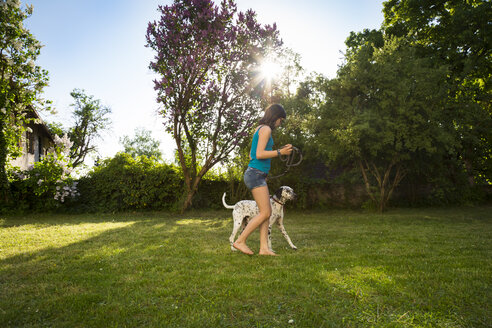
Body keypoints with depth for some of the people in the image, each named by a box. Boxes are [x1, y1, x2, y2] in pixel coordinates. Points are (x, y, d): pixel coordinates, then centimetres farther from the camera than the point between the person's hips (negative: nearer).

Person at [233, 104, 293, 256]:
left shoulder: (259, 129, 19)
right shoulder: (266, 129, -9)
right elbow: (259, 154, -19)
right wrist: (280, 152, -12)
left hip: (257, 175, 10)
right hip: (256, 174, -10)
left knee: (267, 212, 7)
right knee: (265, 213, -7)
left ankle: (264, 248, 6)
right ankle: (240, 241, -1)